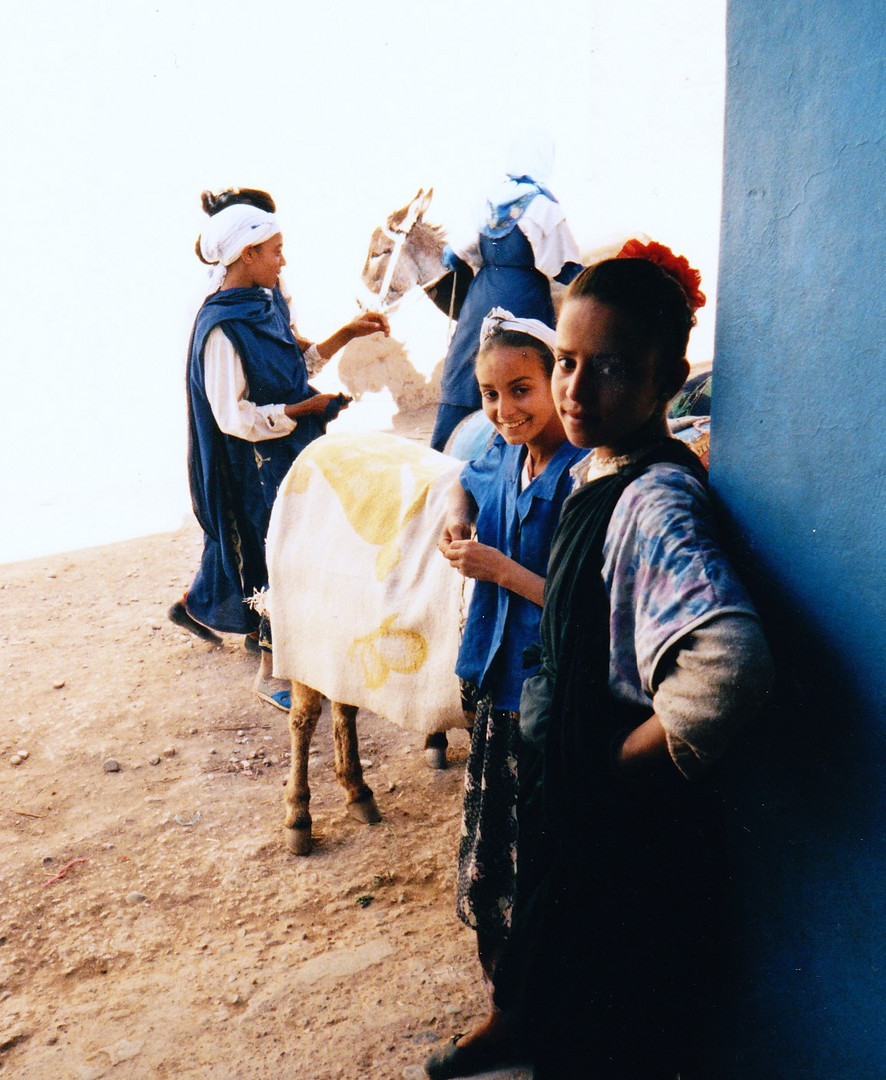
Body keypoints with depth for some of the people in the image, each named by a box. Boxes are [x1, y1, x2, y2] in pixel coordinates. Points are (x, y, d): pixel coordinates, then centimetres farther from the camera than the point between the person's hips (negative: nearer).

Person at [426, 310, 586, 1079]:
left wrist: (500, 568, -20)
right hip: (499, 691, 8)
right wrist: (457, 517, 7)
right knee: (484, 865, 20)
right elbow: (465, 483, 28)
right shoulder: (502, 459, 4)